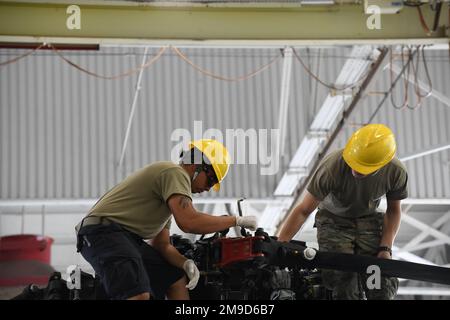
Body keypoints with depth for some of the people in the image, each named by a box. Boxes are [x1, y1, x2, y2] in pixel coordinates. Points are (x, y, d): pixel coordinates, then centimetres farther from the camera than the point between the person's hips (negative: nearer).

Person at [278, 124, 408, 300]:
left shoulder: (396, 172, -22)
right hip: (334, 221, -2)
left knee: (382, 286, -14)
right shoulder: (332, 166, -32)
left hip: (369, 220, 2)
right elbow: (304, 210, -25)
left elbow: (393, 210, -1)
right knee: (344, 288, -20)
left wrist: (385, 248, -12)